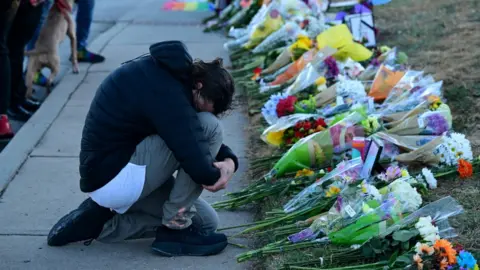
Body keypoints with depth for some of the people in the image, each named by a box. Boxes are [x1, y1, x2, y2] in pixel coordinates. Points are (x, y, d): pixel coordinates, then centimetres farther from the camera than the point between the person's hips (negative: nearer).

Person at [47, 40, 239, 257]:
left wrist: (229, 160, -5)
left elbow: (193, 141, 13)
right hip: (113, 176, -10)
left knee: (206, 221, 13)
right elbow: (196, 162, -31)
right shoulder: (164, 90, -25)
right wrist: (216, 176, -8)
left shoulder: (167, 73, 6)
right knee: (208, 127, -17)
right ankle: (175, 229, -7)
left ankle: (103, 223, 10)